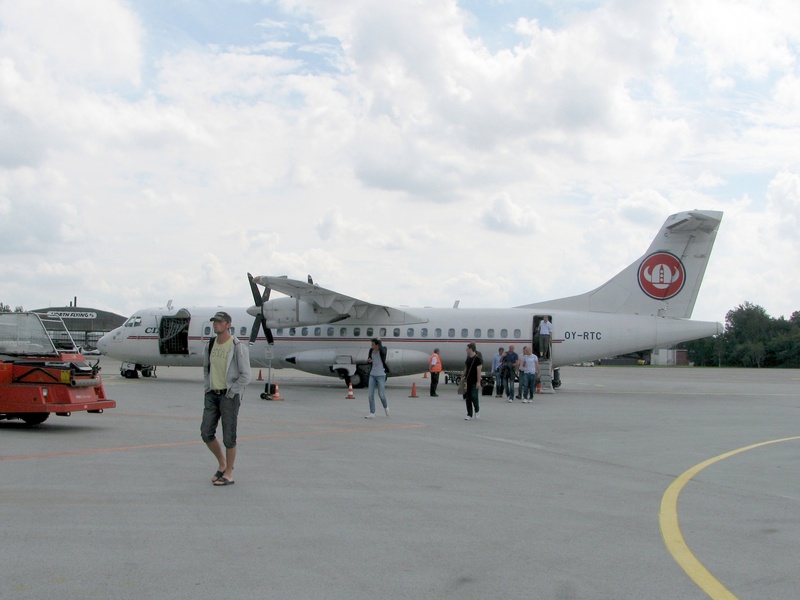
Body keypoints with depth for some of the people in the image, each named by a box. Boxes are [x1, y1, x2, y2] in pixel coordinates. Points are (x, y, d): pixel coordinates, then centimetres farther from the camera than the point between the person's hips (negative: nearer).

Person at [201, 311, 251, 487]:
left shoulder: (238, 347, -12)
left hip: (230, 395, -6)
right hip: (212, 395, 6)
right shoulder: (210, 345, 8)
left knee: (228, 436, -1)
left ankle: (228, 474, 10)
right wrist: (208, 388, 10)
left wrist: (230, 393, -12)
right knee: (206, 433, 3)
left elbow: (245, 376, -13)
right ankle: (222, 463, 25)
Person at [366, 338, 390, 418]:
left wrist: (379, 341, -22)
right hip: (372, 375, 5)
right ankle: (372, 413, -1)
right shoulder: (371, 350, 6)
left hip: (381, 375, -5)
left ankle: (385, 407, 29)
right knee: (371, 394, -3)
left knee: (381, 394, -1)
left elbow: (382, 351, -34)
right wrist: (369, 360, -7)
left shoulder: (383, 349, -8)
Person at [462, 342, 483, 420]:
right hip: (468, 381, 7)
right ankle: (469, 415, 10)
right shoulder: (468, 358, 11)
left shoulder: (477, 358, -11)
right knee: (468, 398, 5)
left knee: (474, 397, -8)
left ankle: (477, 410, 17)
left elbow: (479, 370, -15)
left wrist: (478, 382, -18)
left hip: (474, 382, -7)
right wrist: (463, 376, 12)